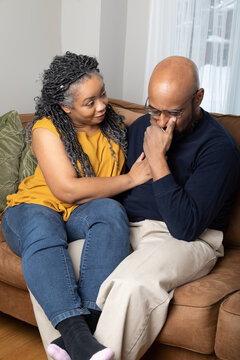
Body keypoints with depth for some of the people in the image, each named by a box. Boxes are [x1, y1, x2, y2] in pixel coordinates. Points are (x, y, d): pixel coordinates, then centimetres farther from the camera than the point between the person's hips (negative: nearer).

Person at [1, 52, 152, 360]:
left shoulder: (114, 126, 7)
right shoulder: (46, 129, -10)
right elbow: (68, 190, -19)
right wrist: (130, 179, -15)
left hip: (83, 217, 3)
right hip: (36, 207, -3)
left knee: (111, 211, -32)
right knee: (41, 228, -39)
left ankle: (89, 318, -41)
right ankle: (75, 332, -50)